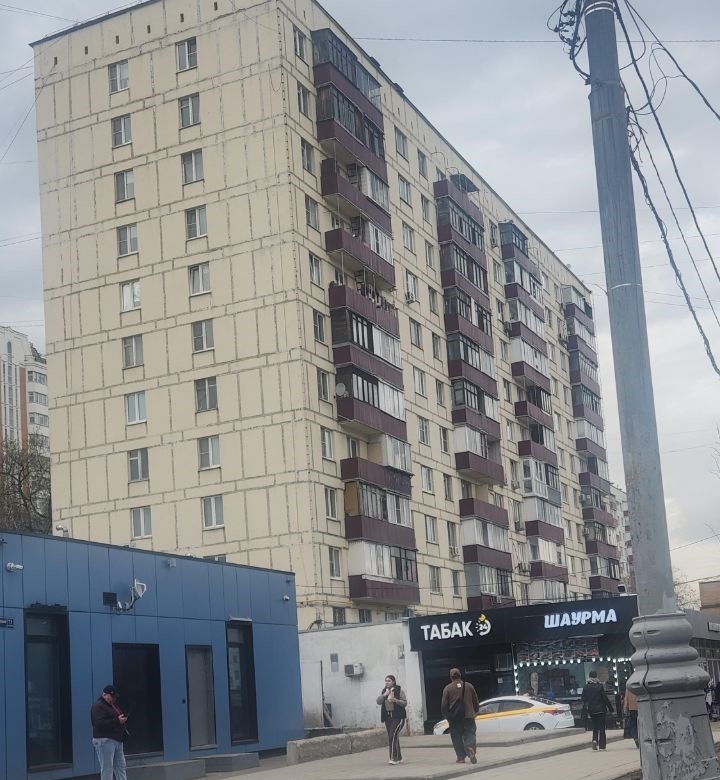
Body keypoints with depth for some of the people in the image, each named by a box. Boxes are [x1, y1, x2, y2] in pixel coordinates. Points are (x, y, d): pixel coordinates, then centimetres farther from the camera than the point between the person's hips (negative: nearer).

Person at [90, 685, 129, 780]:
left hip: (117, 740, 10)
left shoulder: (113, 705, 19)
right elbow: (100, 724, -22)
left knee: (121, 768, 9)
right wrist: (117, 721, -23)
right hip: (104, 741, -10)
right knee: (107, 769, -7)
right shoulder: (98, 706, -10)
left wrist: (123, 719, 6)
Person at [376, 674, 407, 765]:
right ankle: (399, 758, 19)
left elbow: (405, 703, -6)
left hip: (398, 716, -6)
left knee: (393, 735, -18)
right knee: (391, 737, 8)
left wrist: (395, 700, -21)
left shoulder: (399, 690, -4)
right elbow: (378, 701, -1)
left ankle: (394, 758, -18)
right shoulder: (384, 691, 11)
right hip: (387, 717, 6)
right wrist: (384, 695, -17)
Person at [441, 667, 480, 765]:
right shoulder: (469, 686, 6)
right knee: (469, 734, 3)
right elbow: (476, 703, 11)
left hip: (454, 719, -2)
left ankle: (461, 757, 5)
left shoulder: (447, 688, -3)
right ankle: (471, 749, -24)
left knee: (457, 738, 7)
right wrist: (474, 712, 25)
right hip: (469, 716, 2)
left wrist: (447, 716, 11)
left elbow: (444, 706, -3)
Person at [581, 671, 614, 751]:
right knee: (601, 727, 4)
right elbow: (605, 698, -8)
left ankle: (595, 740, -9)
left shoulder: (586, 687, 1)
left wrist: (585, 709, 8)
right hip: (601, 709, -3)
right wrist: (610, 708, -2)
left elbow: (584, 699, 1)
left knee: (595, 727, 14)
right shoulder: (600, 686, -10)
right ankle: (602, 745, 1)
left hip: (591, 710, 3)